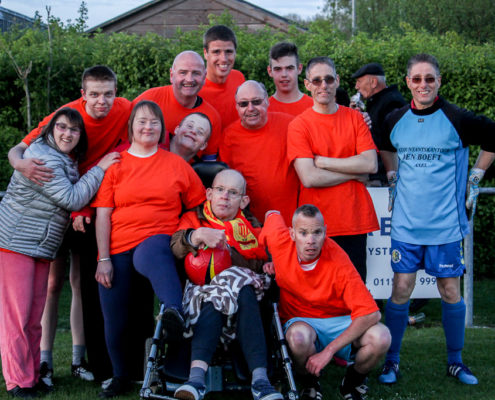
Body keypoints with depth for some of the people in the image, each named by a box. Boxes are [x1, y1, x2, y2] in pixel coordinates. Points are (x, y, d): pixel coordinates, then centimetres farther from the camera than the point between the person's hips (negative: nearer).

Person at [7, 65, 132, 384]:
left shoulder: (125, 111, -13)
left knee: (84, 283, 4)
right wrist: (22, 164, -43)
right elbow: (17, 149, -19)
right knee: (53, 282, -4)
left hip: (92, 209, 2)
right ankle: (45, 361, -1)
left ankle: (80, 359, 10)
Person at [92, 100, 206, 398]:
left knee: (151, 254, -40)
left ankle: (175, 311, -63)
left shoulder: (176, 164, 10)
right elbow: (103, 214, 4)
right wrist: (103, 259, -4)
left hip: (158, 241, -2)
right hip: (117, 249, 2)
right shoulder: (114, 163, 9)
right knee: (115, 320, 0)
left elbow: (200, 206, 14)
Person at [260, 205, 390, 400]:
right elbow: (272, 214, 9)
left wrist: (328, 351, -31)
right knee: (299, 336, -39)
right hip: (300, 320, 1)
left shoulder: (338, 263, -24)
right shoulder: (281, 241, -17)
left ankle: (353, 381, 1)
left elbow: (371, 314, -28)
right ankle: (310, 383, -4)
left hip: (340, 321, -1)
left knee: (380, 337, -32)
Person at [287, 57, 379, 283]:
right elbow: (309, 178, -13)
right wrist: (354, 172, -6)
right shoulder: (299, 125, -2)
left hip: (355, 221, 2)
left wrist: (323, 162, -8)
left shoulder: (354, 118, 8)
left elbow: (370, 164, -5)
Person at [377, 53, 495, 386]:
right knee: (401, 289, 1)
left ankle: (455, 361, 21)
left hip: (446, 223, -2)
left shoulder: (457, 120, -7)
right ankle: (392, 361, 14)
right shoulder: (395, 121, 3)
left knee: (450, 291, 5)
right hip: (406, 222, 2)